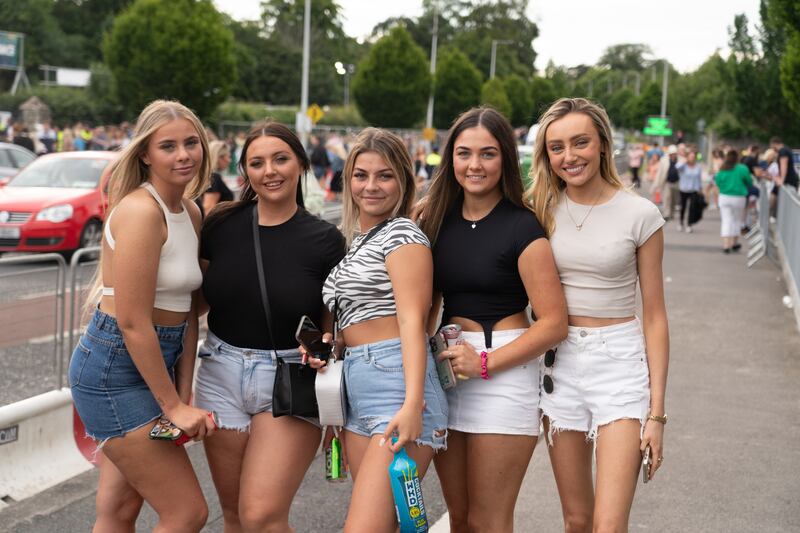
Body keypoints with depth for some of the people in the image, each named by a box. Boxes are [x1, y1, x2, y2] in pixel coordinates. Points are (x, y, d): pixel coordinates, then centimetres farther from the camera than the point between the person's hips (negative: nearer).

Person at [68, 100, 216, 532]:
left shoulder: (191, 213, 9)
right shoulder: (140, 210, -18)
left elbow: (187, 312, 10)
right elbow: (133, 321, -20)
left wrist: (184, 395, 2)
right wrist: (173, 405, -16)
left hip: (154, 364, 9)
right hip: (114, 370, -8)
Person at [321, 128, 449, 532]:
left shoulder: (402, 234, -4)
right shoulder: (353, 242, 21)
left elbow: (412, 321, -14)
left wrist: (412, 404, -22)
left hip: (397, 386, -8)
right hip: (356, 391, 9)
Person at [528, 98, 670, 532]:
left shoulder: (640, 215, -5)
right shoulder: (541, 209, 3)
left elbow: (654, 316, -2)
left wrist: (656, 412, -4)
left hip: (620, 365, -3)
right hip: (559, 363, 3)